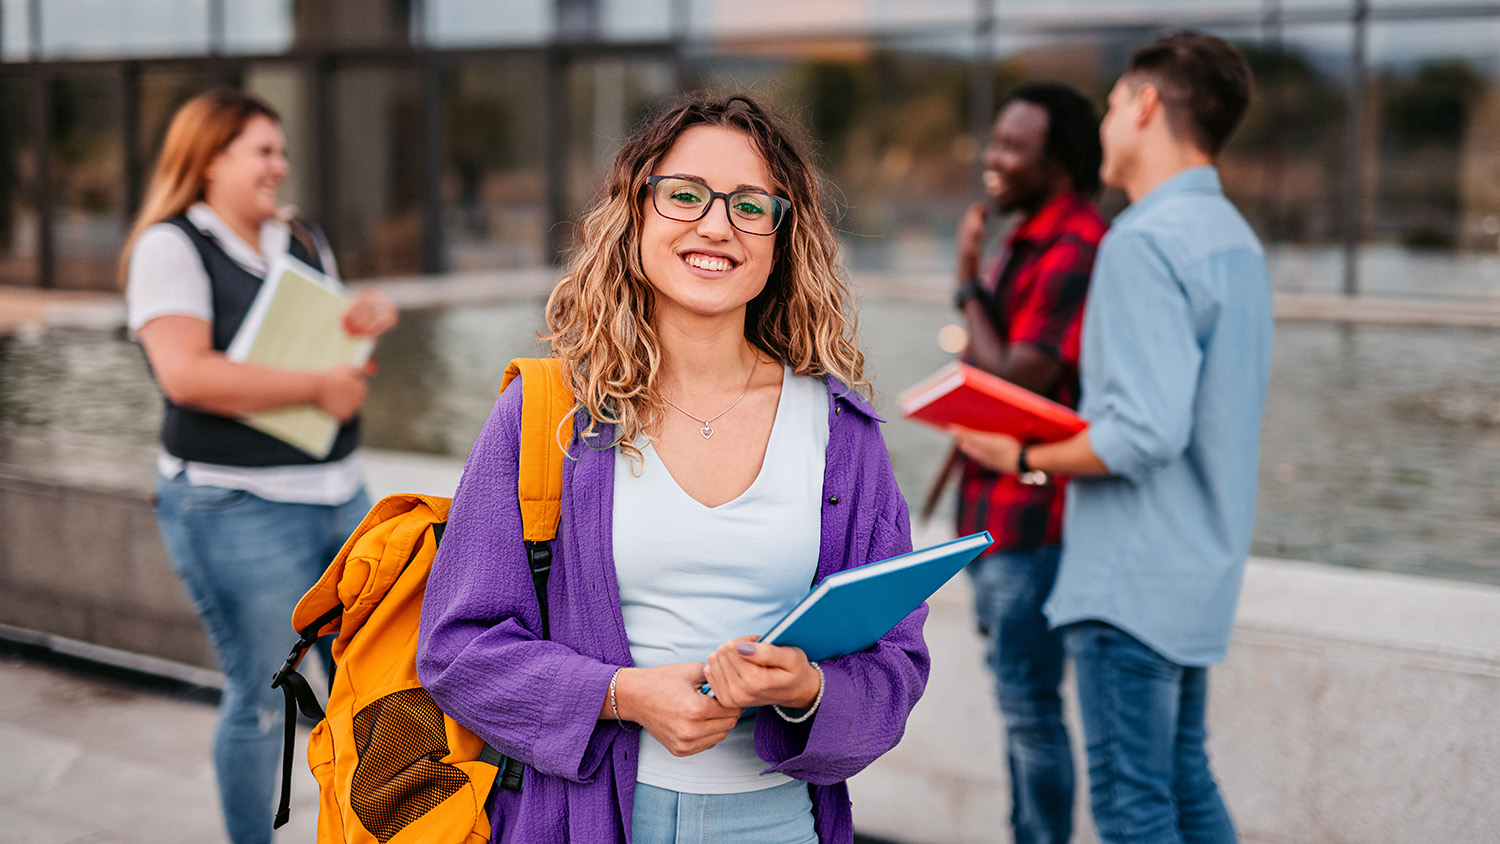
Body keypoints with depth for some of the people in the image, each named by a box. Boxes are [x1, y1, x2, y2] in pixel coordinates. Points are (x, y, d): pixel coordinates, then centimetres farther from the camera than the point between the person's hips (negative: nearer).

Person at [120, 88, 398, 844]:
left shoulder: (303, 243, 14)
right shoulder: (171, 248, -9)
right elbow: (187, 373, -23)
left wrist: (361, 326, -1)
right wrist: (317, 388, -18)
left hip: (337, 492, 7)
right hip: (239, 509, -7)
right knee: (261, 699, 1)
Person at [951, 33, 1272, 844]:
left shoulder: (1146, 241, -19)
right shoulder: (1234, 237, 12)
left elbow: (1145, 434, -26)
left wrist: (1026, 458, -12)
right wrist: (1062, 425, 15)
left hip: (1131, 579, -10)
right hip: (1203, 564, 10)